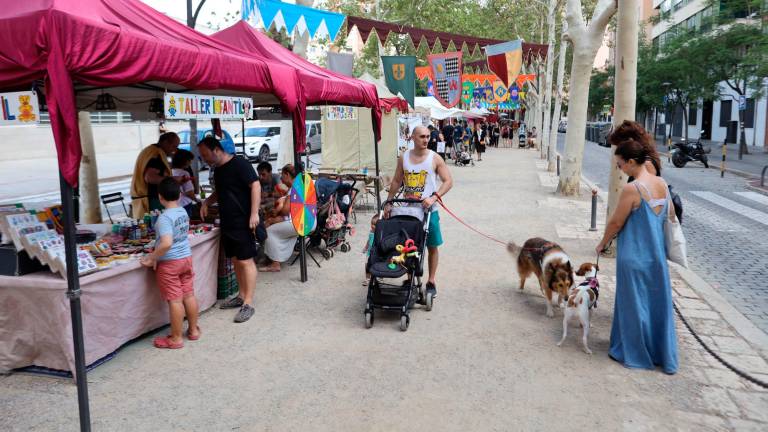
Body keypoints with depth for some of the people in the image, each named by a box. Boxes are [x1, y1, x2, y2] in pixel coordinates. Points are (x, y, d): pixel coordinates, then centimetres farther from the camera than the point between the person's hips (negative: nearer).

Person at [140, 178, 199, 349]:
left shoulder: (164, 217, -20)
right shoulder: (183, 212, 4)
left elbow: (166, 243, -31)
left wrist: (152, 257, -19)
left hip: (169, 263, -7)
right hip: (186, 257, 8)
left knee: (175, 300, 0)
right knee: (189, 295, 15)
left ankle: (176, 339, 11)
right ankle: (193, 330, 28)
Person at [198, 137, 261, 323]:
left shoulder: (239, 164, -12)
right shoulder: (218, 170, 15)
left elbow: (255, 186, -18)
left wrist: (254, 213, -23)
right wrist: (207, 202, 12)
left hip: (243, 222, -9)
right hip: (227, 222, 9)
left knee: (246, 261, -6)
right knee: (236, 260, 14)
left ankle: (248, 303, -3)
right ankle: (242, 295, 26)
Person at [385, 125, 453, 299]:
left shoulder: (435, 158, -5)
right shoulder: (403, 158, 3)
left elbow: (448, 181, -9)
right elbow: (396, 182, 12)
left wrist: (434, 197, -22)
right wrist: (388, 203, 7)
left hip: (428, 209, -2)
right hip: (407, 209, 2)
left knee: (432, 246, 6)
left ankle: (431, 281, 19)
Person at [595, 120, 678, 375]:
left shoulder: (632, 189, -20)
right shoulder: (662, 184, 2)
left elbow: (615, 223, -13)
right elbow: (666, 218, 12)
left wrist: (602, 244, 3)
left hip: (634, 256, -7)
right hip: (657, 254, 7)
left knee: (634, 304, 8)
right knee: (657, 303, 16)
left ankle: (633, 353, 23)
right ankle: (663, 355, 28)